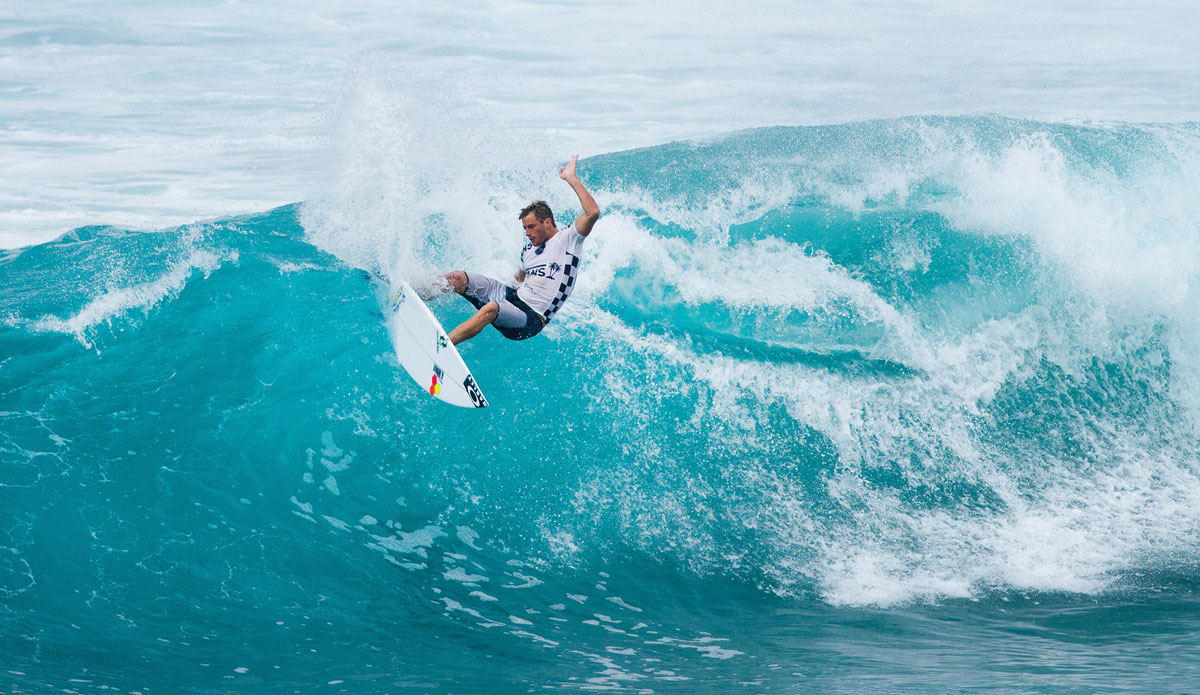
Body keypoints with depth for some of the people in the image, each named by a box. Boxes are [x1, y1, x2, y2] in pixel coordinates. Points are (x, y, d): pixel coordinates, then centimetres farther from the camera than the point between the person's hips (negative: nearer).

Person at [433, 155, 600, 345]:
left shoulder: (568, 239, -4)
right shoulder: (529, 249, 19)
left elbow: (593, 212, -19)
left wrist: (571, 178, -16)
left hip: (532, 319, -8)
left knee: (491, 308, -39)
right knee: (457, 278, -8)